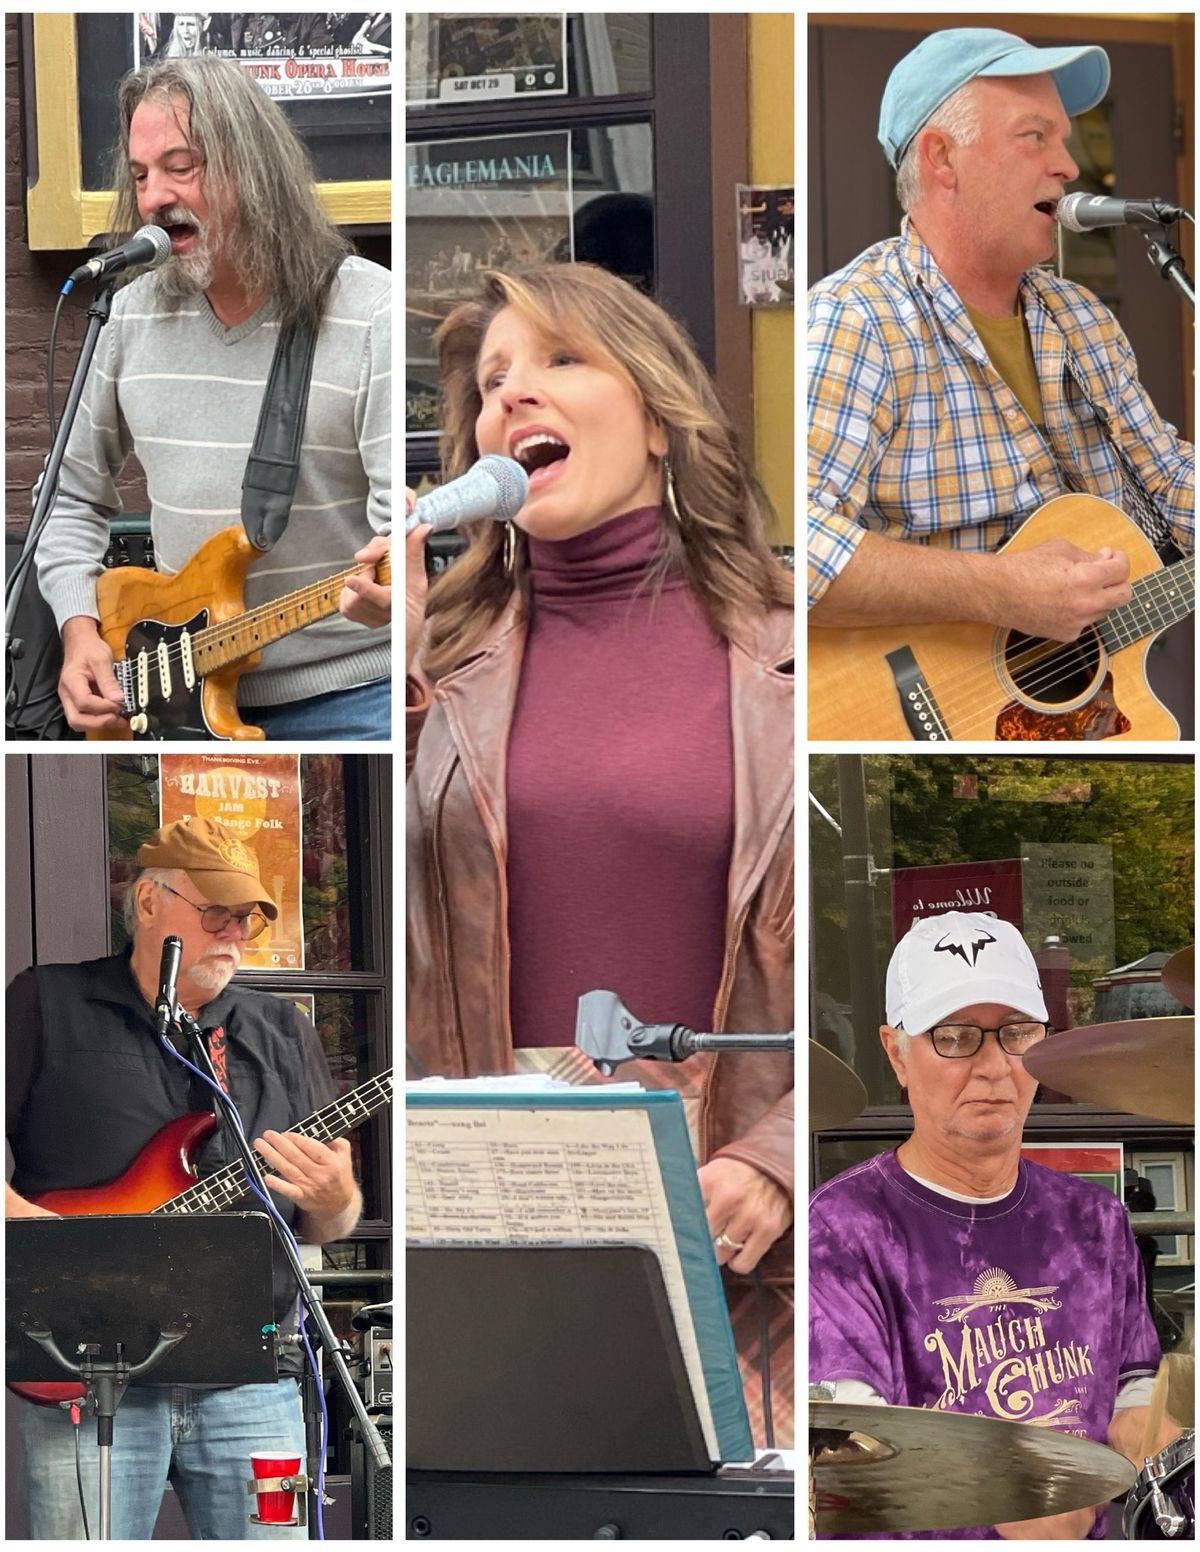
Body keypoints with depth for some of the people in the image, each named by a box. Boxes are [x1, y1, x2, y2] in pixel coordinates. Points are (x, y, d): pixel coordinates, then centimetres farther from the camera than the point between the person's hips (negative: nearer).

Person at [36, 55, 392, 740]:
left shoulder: (371, 312, -9)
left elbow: (409, 514, -16)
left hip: (347, 700, -5)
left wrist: (390, 583, -39)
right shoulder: (131, 315, 7)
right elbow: (73, 495, 18)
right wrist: (80, 627, 3)